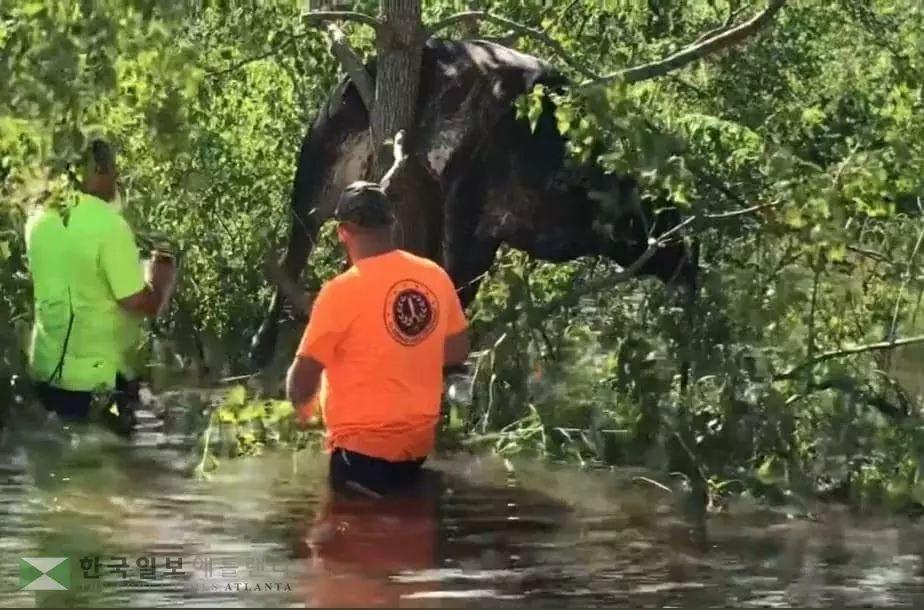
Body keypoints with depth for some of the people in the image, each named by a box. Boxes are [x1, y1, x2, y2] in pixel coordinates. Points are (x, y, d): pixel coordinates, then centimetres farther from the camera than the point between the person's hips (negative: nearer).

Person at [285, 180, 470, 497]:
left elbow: (303, 378, -13)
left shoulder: (342, 291, -18)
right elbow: (457, 351, 12)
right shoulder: (436, 277, -1)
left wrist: (302, 406, 8)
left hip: (363, 445, -7)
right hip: (419, 439, 7)